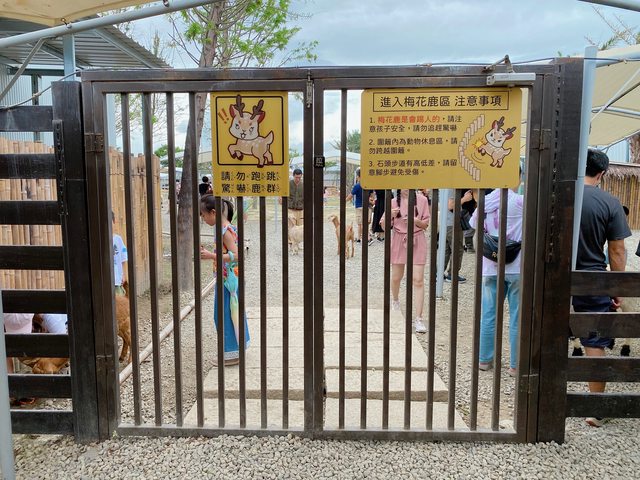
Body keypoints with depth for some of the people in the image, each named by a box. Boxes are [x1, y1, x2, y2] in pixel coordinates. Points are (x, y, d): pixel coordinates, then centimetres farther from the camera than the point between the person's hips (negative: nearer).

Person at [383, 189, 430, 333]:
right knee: (396, 277, 14)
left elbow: (426, 224, 3)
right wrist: (390, 216, -20)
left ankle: (418, 319, -5)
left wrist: (416, 221, -18)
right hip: (398, 240, 1)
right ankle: (395, 302, 46)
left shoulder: (422, 200, -2)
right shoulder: (394, 202, -1)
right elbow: (384, 225, 1)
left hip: (417, 241, -1)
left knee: (418, 280, -8)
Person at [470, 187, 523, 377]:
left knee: (488, 314, 11)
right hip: (516, 268, -4)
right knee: (517, 316, 4)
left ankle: (484, 359, 21)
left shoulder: (486, 202, 4)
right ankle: (515, 365, 11)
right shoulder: (520, 201, -10)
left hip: (491, 268, 4)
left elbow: (473, 224, 17)